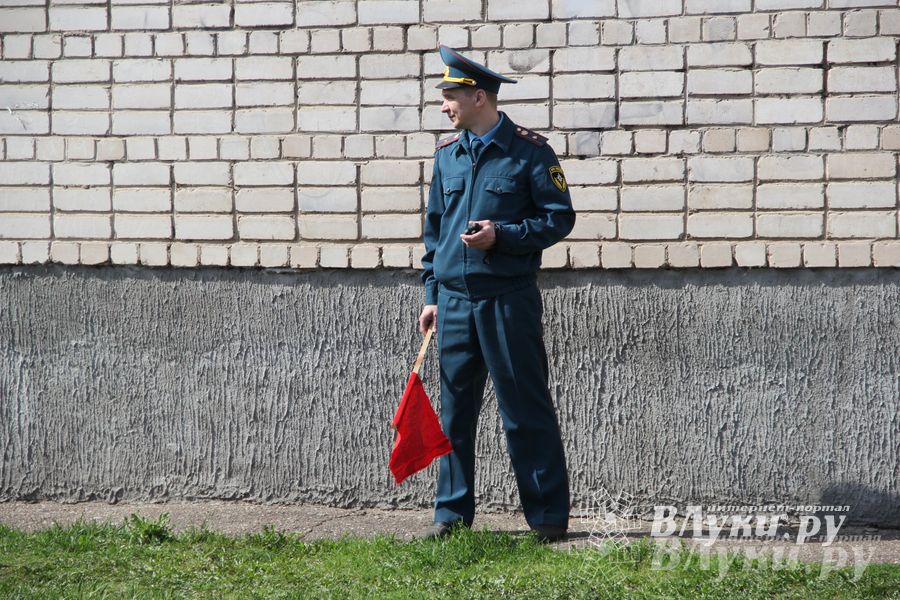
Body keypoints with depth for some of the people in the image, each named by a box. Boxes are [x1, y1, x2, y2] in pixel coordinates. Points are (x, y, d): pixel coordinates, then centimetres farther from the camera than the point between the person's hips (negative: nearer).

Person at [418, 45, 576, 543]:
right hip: (454, 297, 5)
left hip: (508, 297, -5)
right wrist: (431, 294, 13)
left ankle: (549, 516, 5)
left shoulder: (528, 150, -5)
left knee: (526, 409, -2)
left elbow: (559, 218, -4)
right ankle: (452, 514, 15)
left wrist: (502, 235, -16)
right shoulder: (447, 154, 12)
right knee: (455, 409, 8)